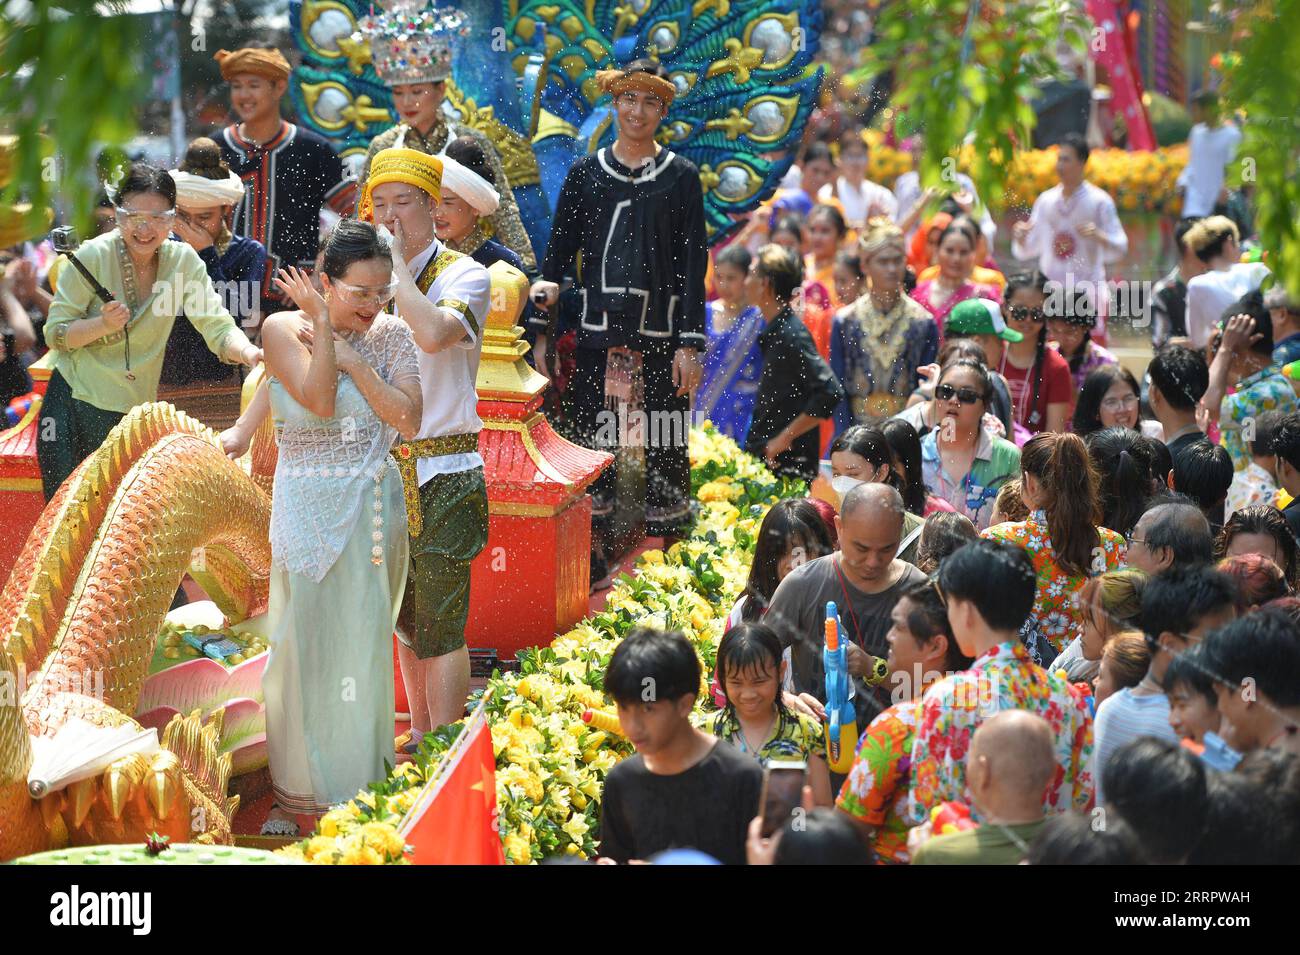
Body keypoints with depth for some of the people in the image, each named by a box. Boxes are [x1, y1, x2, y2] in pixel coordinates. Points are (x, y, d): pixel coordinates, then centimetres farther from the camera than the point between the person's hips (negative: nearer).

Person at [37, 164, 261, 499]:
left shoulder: (183, 260, -3)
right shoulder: (92, 256, -11)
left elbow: (218, 327, -10)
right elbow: (54, 335, -7)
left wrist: (250, 352, -32)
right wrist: (103, 324, -26)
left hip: (136, 413, 3)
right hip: (74, 406, -2)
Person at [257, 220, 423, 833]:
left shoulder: (392, 335, 2)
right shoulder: (284, 329, -6)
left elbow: (409, 420, -8)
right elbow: (319, 401, -20)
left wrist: (351, 358, -12)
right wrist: (322, 324, -18)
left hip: (377, 511, 2)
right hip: (312, 512, -2)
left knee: (366, 643, 8)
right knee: (307, 641, 2)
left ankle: (360, 778, 20)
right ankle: (299, 789, 13)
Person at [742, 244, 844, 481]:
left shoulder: (791, 335, -15)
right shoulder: (772, 333, 14)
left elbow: (830, 393, -24)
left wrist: (785, 437, -18)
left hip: (787, 464, -9)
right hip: (763, 460, 9)